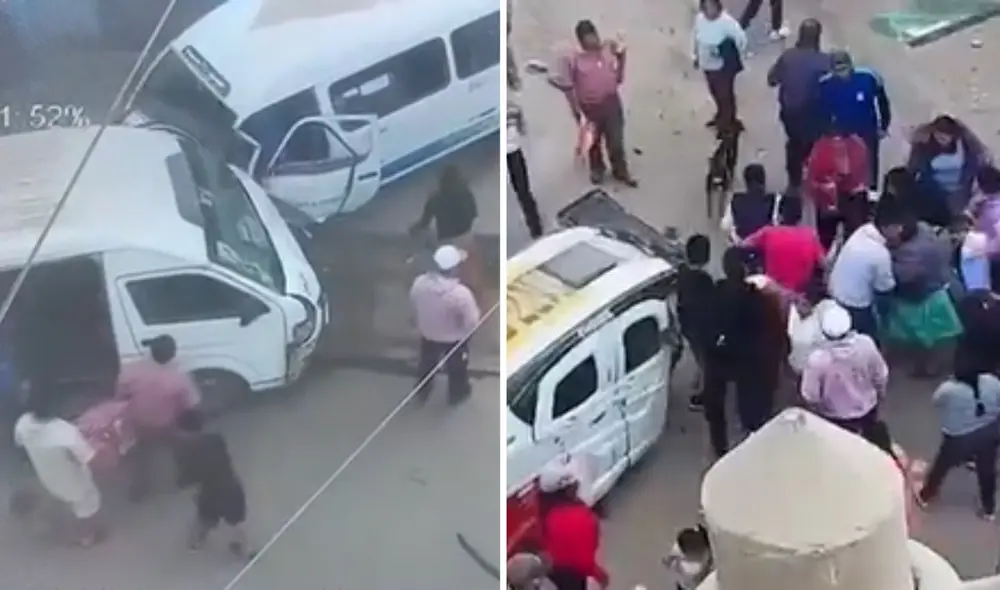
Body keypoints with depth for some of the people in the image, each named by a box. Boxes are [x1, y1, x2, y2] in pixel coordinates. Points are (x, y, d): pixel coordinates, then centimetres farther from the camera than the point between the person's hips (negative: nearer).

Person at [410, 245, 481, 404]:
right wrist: (473, 309, -7)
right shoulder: (461, 293, -39)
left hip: (428, 334, 4)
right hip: (454, 339, -4)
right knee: (456, 367, 28)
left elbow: (414, 303, -4)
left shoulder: (419, 283, -25)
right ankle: (457, 393, 55)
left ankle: (422, 391, 58)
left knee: (427, 364, 33)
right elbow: (472, 323, -27)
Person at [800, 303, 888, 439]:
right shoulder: (866, 344, -28)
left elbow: (810, 397, -22)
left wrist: (818, 408, 1)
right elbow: (881, 376, -10)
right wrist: (879, 394, 11)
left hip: (834, 418, -2)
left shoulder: (817, 359, -35)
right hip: (867, 410, 2)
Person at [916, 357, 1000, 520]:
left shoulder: (948, 390, -29)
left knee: (941, 467, 23)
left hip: (959, 438, -3)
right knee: (987, 471, 25)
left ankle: (925, 496, 46)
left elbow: (937, 402, -6)